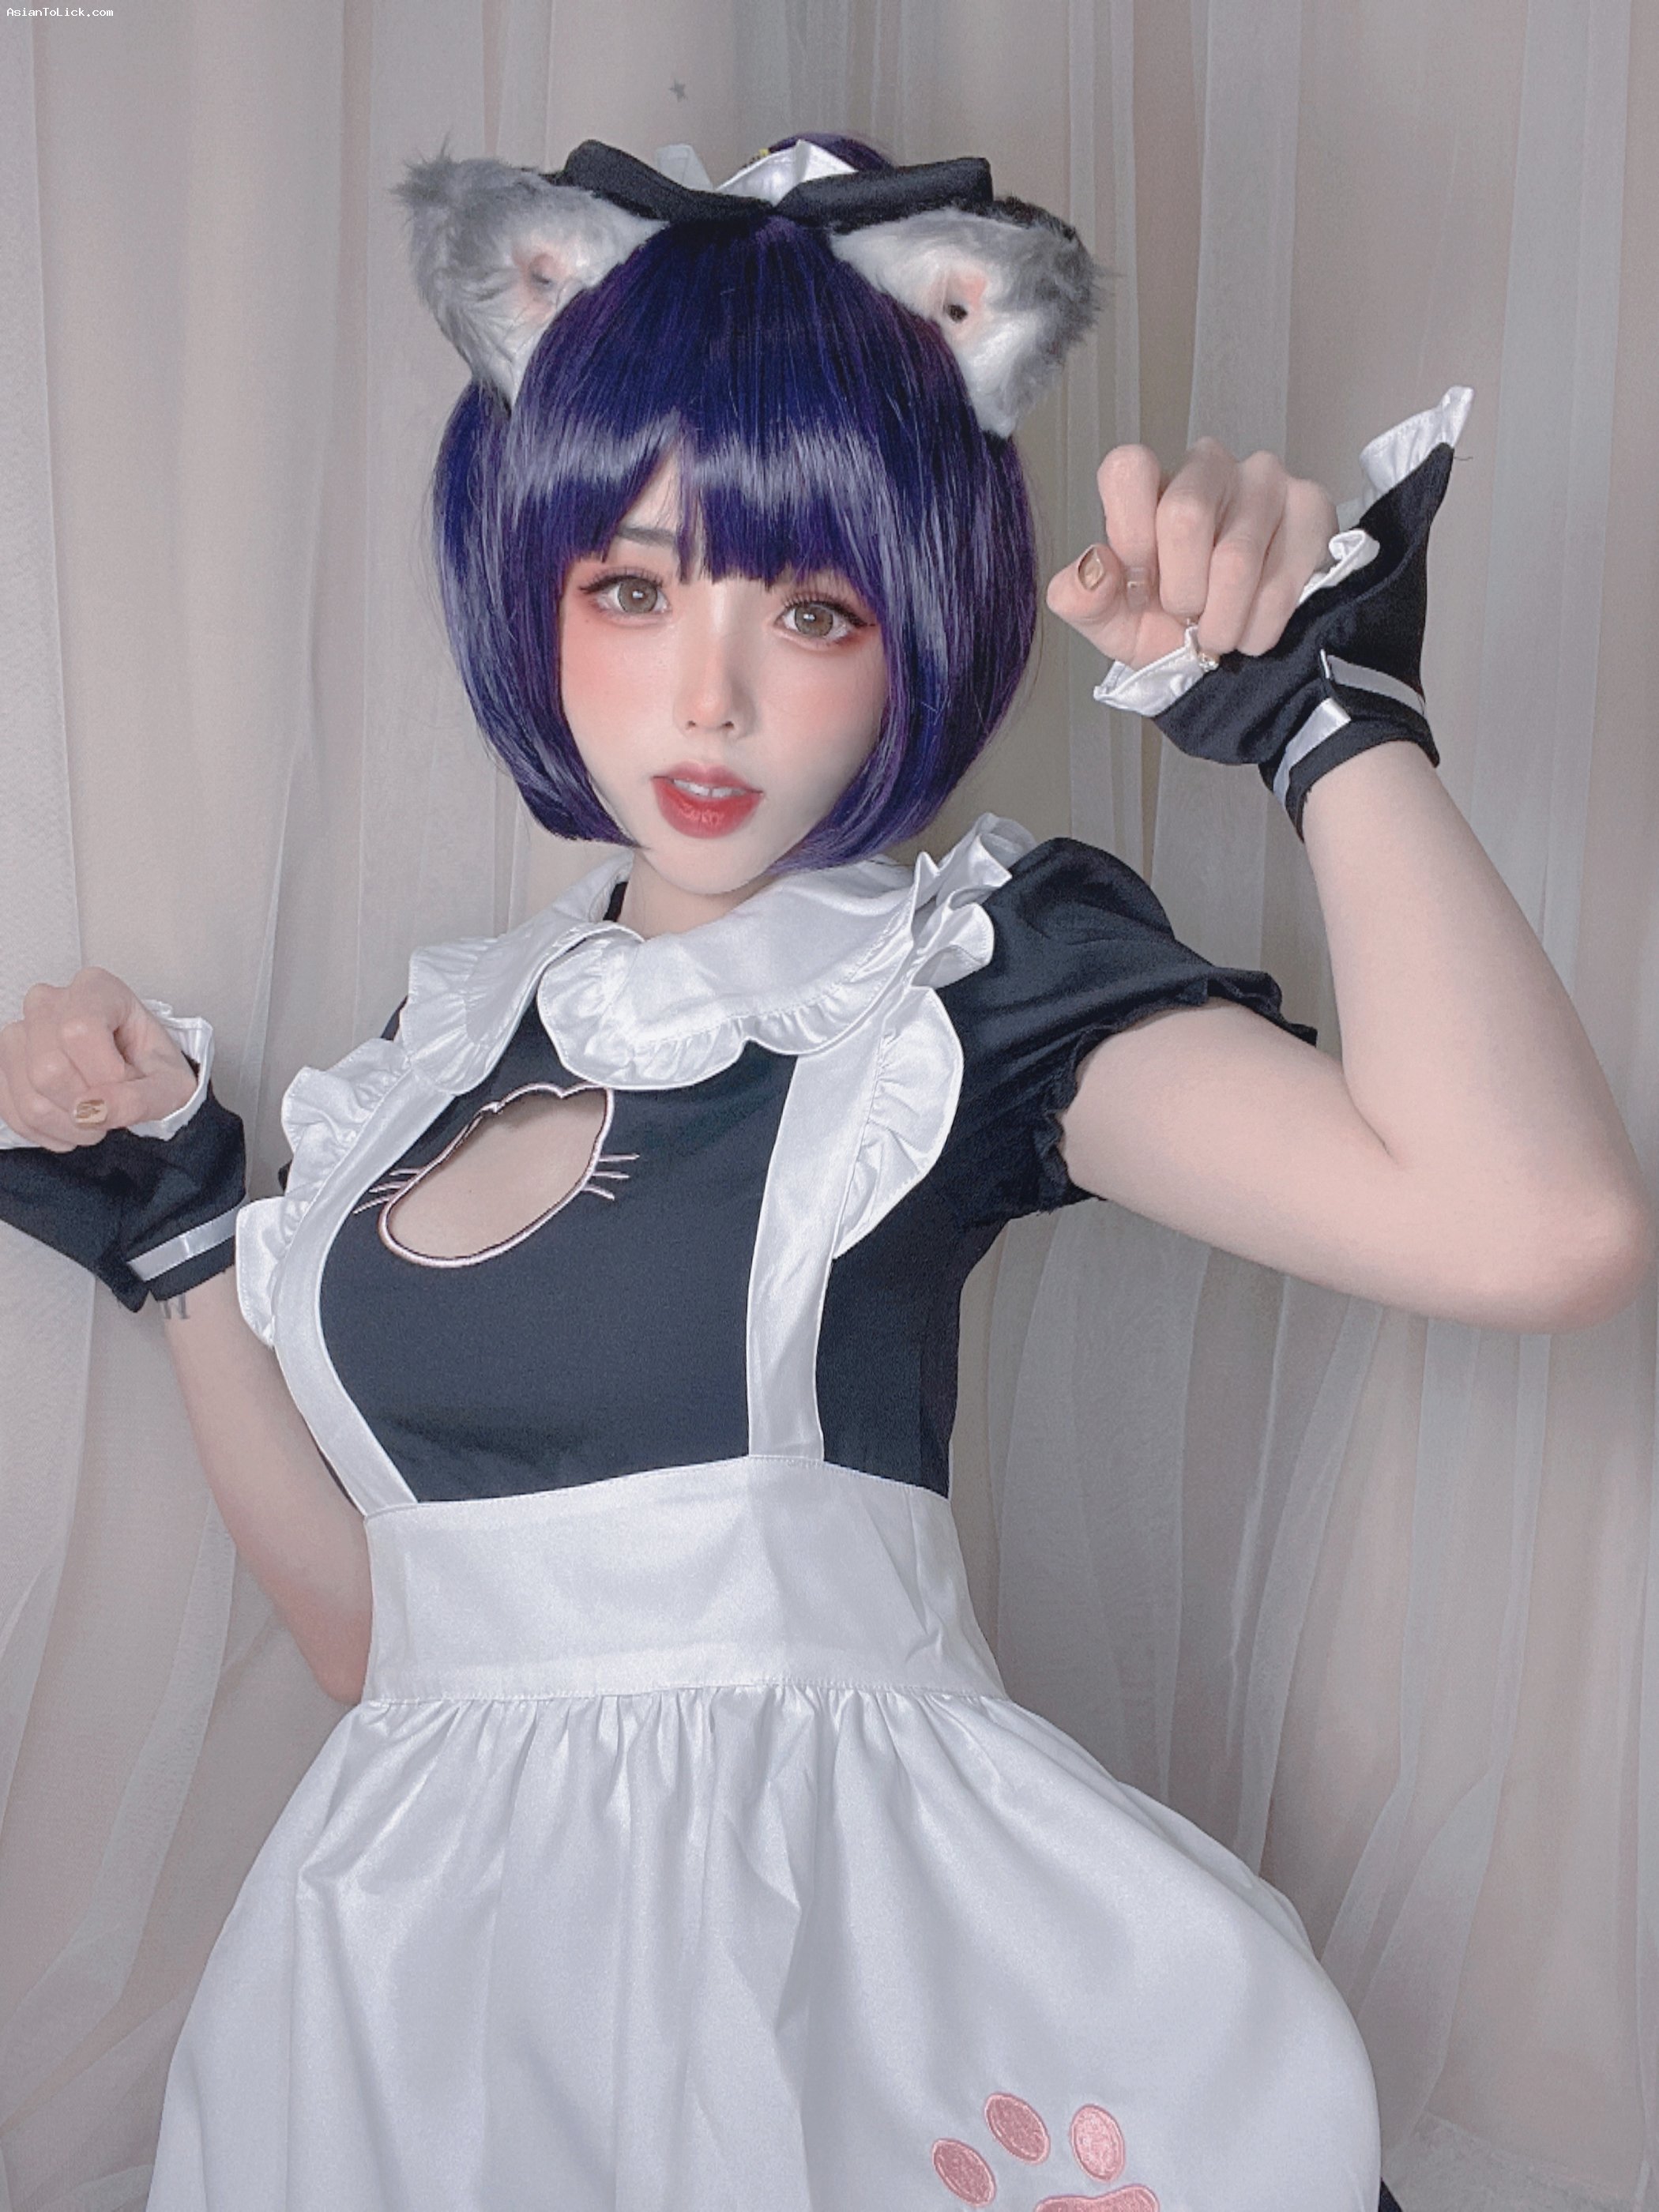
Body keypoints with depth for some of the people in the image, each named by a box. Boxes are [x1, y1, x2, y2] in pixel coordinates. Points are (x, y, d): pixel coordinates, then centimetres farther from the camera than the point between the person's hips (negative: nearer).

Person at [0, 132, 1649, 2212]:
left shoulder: (976, 966, -7)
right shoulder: (461, 1025, 8)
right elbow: (372, 1620, 10)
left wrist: (1334, 713, -18)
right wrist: (173, 1230, 6)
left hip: (846, 1931, -4)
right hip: (427, 1961, 5)